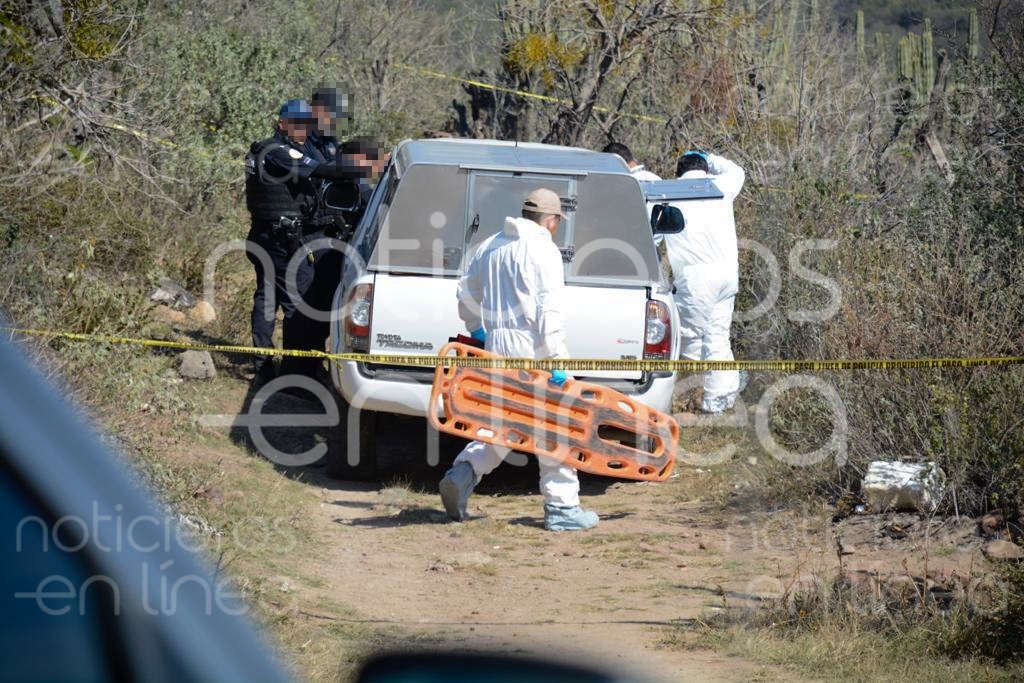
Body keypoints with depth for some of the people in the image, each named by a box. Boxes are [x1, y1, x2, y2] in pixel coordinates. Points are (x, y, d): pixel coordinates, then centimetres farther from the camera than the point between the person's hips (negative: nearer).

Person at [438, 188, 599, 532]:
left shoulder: (491, 247, 15)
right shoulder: (543, 251, -9)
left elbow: (467, 293, 25)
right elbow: (549, 309, -17)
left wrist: (478, 330, 35)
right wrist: (556, 359, -18)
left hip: (497, 346, 8)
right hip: (531, 349, -8)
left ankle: (462, 475, 0)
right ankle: (561, 507, 2)